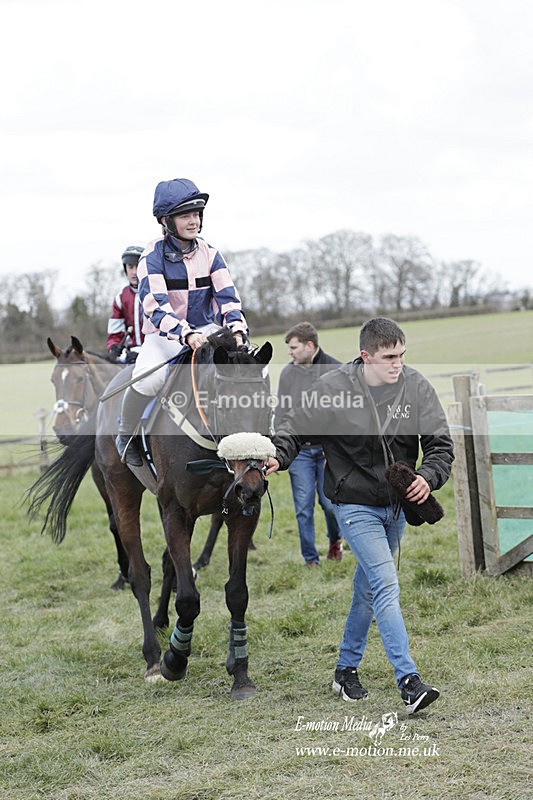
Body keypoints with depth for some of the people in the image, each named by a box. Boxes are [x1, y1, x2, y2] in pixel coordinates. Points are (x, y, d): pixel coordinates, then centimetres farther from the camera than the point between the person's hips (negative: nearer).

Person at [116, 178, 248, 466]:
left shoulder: (209, 254, 4)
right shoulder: (153, 256, -10)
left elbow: (228, 298, -4)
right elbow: (156, 307, -23)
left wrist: (237, 329, -25)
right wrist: (186, 334, -39)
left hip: (206, 331, 4)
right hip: (163, 335, -4)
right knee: (148, 379, -34)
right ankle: (126, 434, -5)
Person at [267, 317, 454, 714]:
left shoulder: (417, 387, -6)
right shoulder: (332, 388, -15)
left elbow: (440, 443, -4)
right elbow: (297, 427, -4)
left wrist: (429, 476, -23)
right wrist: (277, 456, -23)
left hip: (396, 506, 5)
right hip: (355, 505, -5)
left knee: (368, 588, 17)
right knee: (386, 587, -17)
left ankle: (347, 669, 33)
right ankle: (409, 681, -19)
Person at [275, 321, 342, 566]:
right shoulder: (288, 373, 7)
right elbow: (281, 414, 12)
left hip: (328, 450, -3)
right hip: (299, 451, 3)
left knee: (330, 502, -2)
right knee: (303, 507, 0)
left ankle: (335, 540, 29)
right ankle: (310, 560, 11)